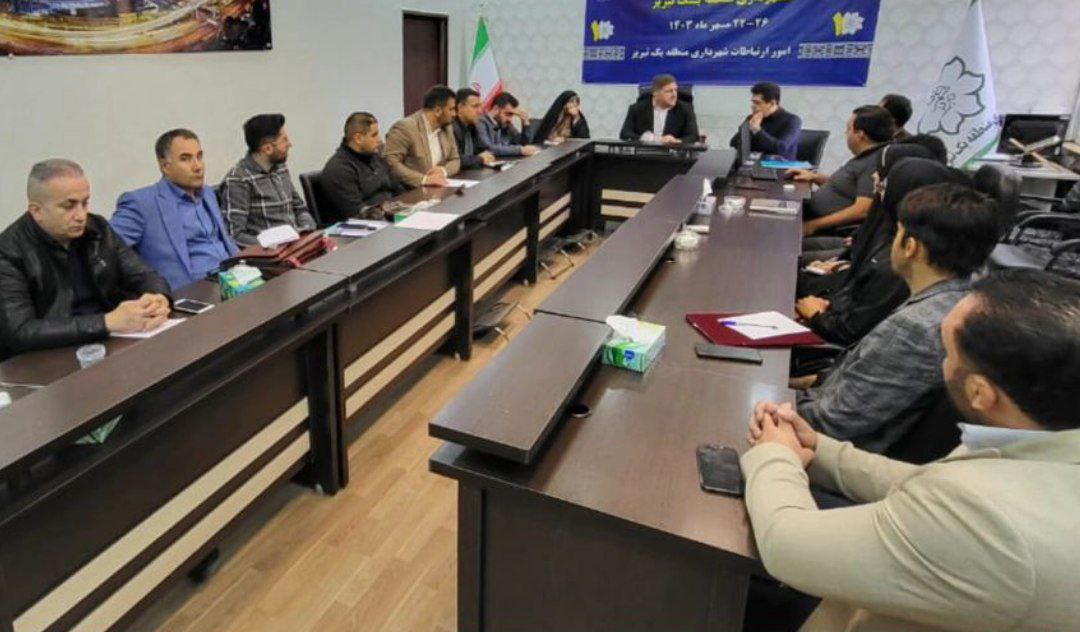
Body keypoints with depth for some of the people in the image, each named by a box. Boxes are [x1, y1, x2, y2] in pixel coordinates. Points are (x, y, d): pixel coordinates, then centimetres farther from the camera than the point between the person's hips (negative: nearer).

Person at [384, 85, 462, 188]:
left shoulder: (446, 128, 11)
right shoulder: (405, 127, -12)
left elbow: (455, 160, 16)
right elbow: (389, 162, -19)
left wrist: (443, 171, -6)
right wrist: (423, 179, -27)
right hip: (409, 192, -6)